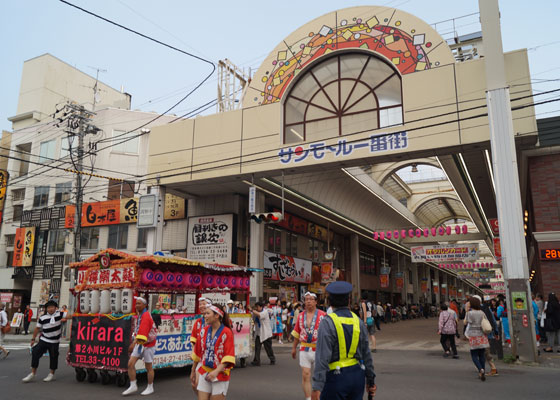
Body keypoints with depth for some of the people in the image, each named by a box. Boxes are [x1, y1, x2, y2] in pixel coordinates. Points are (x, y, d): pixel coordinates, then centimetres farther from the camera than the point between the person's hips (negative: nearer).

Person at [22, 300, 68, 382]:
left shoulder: (59, 314, -7)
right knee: (35, 353, -7)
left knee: (53, 357, 6)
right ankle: (32, 374, 7)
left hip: (54, 342, -1)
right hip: (43, 340, 2)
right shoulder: (42, 318, -3)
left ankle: (52, 374, 22)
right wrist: (33, 339, 6)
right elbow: (37, 328, 5)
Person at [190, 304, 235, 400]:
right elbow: (198, 352, 14)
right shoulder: (204, 331, 6)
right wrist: (193, 370, 18)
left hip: (220, 374, -4)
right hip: (203, 372, 4)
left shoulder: (226, 332, -11)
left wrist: (216, 371, -25)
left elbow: (229, 356, -16)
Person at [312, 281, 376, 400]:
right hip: (357, 375, 5)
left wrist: (317, 387, -17)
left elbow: (322, 357, -18)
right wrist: (370, 380, 20)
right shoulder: (358, 321, 3)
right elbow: (366, 354, 9)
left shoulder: (327, 322, -12)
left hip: (336, 377, -5)